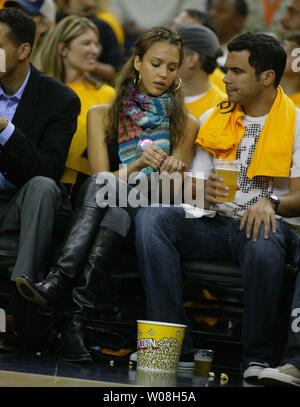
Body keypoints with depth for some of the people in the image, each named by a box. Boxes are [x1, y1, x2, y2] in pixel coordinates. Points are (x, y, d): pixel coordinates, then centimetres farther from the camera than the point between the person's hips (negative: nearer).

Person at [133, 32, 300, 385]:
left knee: (264, 242, -41)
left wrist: (271, 203, -25)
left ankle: (258, 358, -27)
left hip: (268, 222, -4)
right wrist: (204, 192, -10)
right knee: (150, 217, -24)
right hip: (214, 223, 4)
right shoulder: (212, 120, 19)